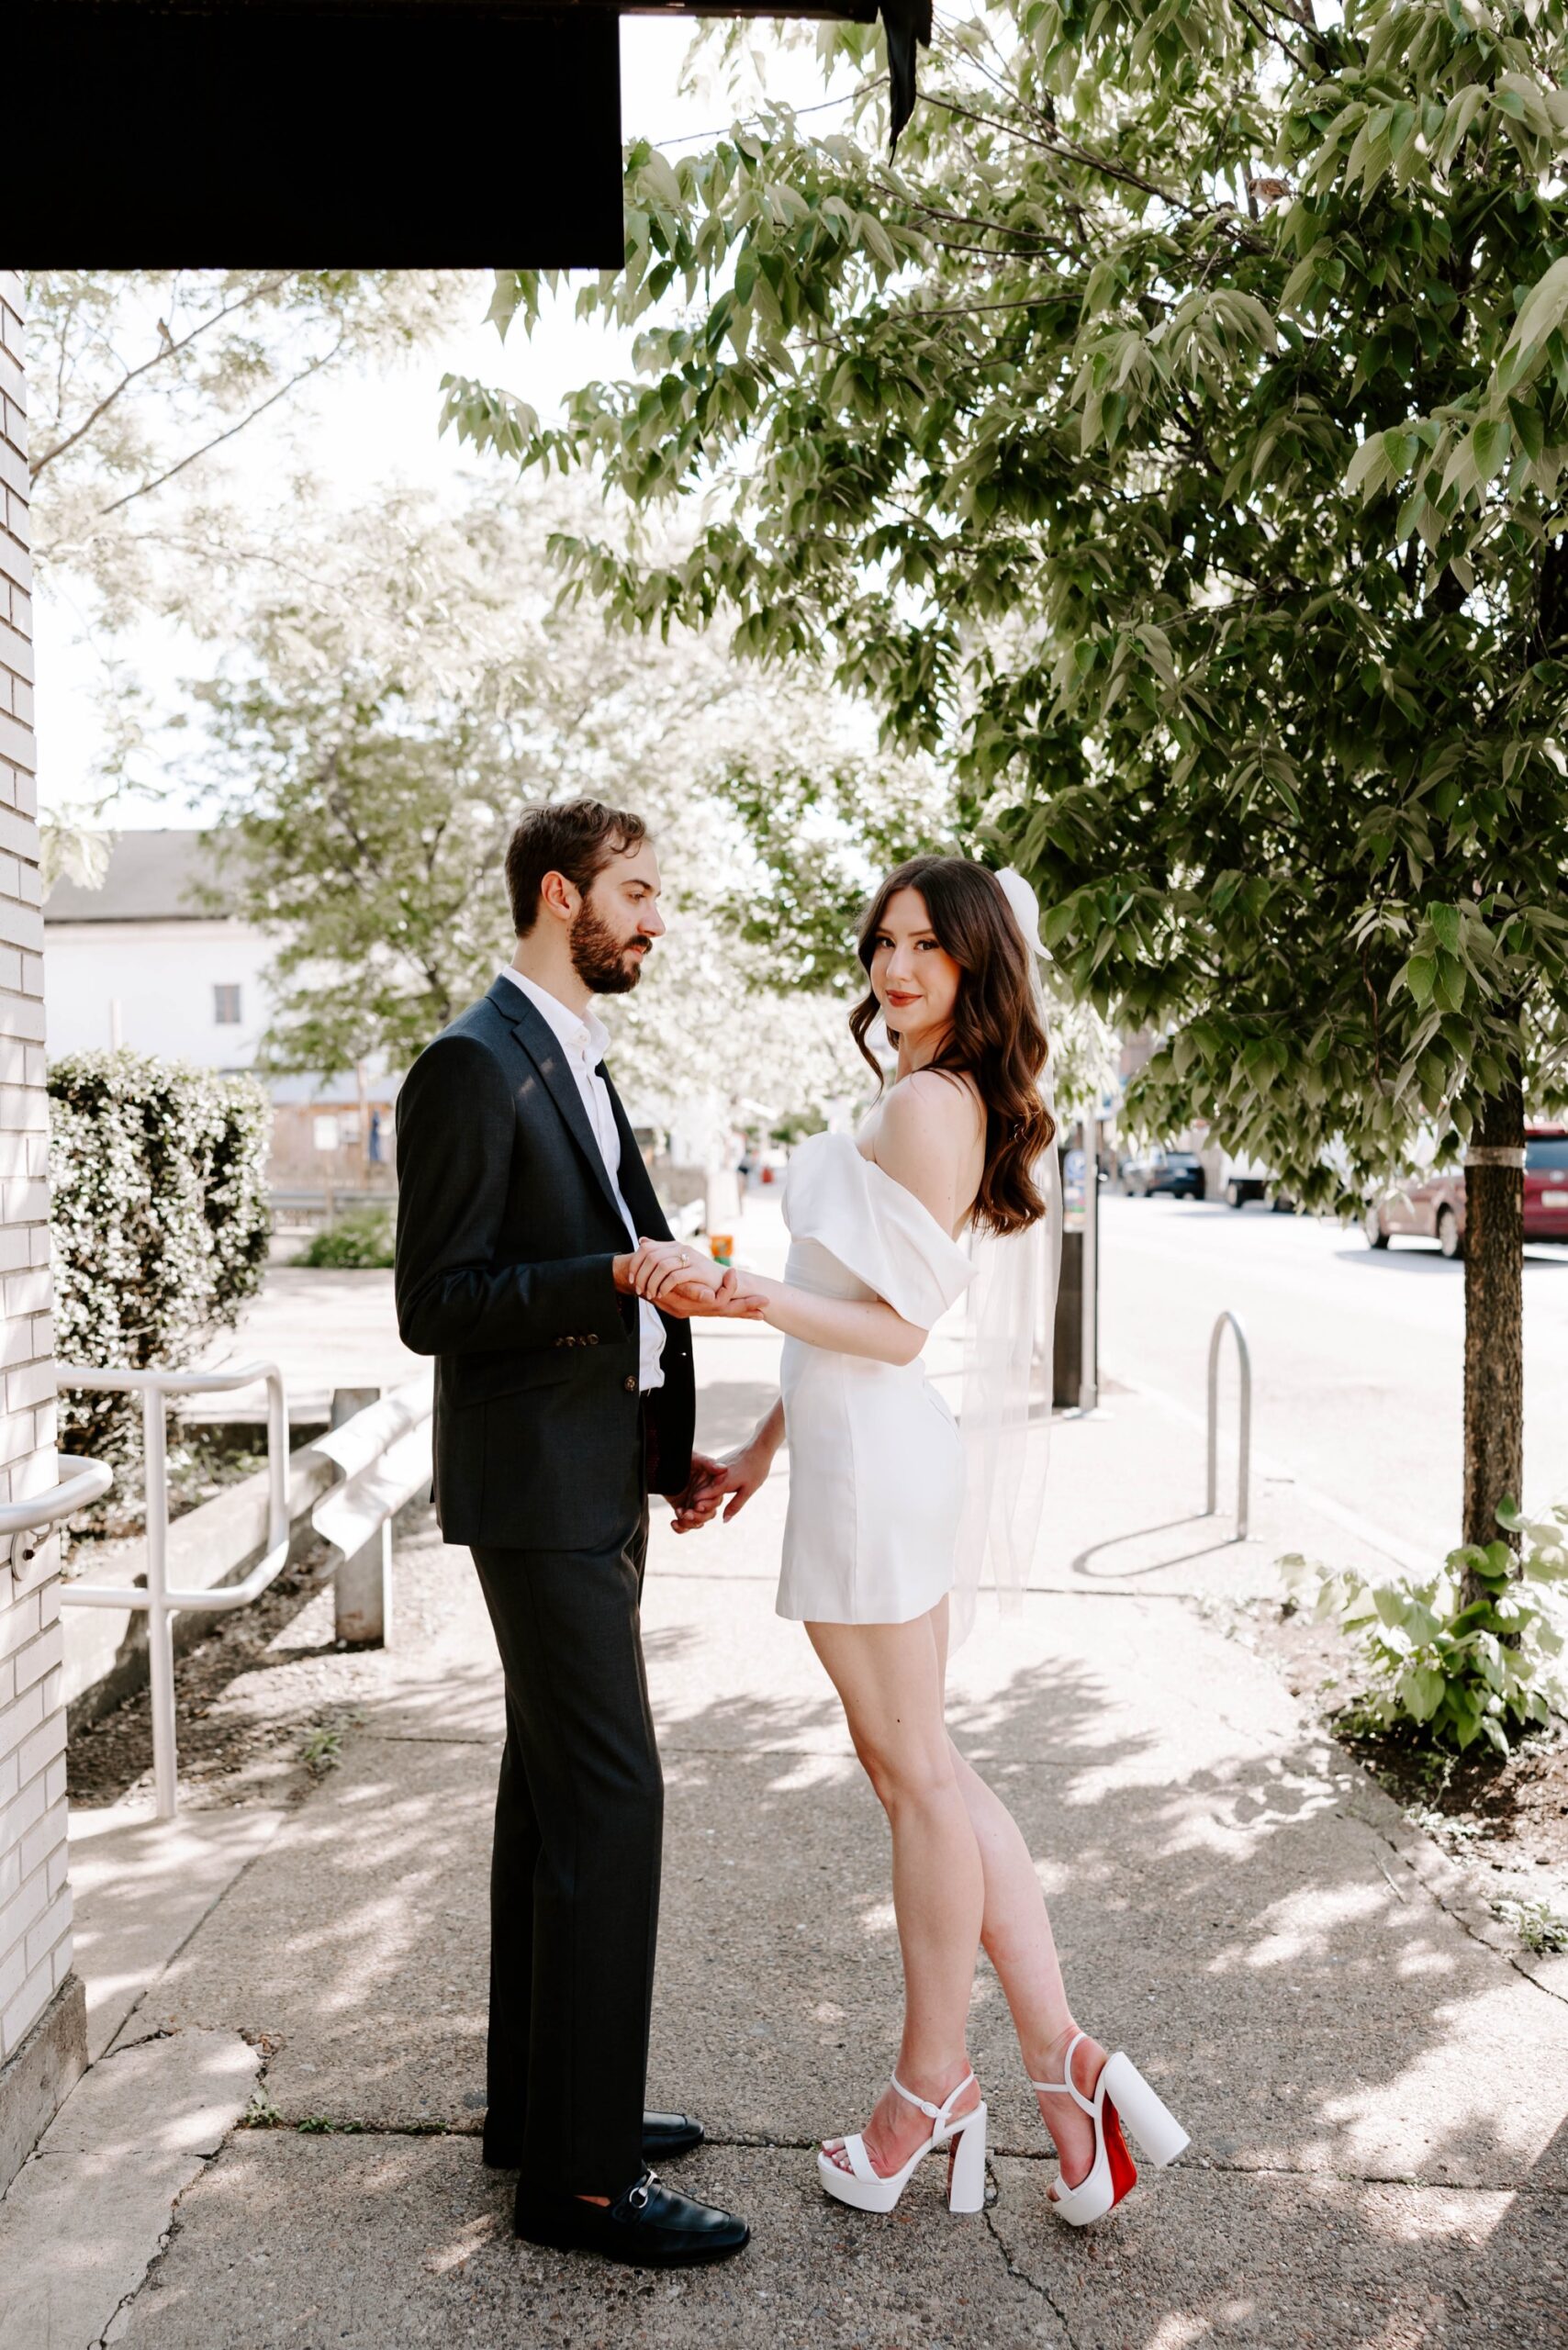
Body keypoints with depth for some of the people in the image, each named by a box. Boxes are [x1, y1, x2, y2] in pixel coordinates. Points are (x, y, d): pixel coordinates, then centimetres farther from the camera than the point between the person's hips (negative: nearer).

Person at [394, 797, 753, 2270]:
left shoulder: (576, 1061, 16)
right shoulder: (473, 1065, -14)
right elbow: (435, 1305, -17)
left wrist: (663, 1442, 16)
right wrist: (622, 1277, -27)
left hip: (595, 1482, 10)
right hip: (536, 1488, -10)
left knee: (552, 1798, 16)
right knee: (608, 1802, -6)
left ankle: (540, 2104, 30)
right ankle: (578, 2174, 7)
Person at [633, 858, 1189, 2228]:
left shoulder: (925, 1106, -15)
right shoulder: (941, 1100, 15)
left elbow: (897, 1327, -17)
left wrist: (748, 1296, -29)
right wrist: (764, 1445, 20)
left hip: (875, 1460, -10)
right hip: (868, 1449, 10)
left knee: (917, 1773, 4)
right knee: (924, 1768, 16)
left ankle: (933, 2086, 23)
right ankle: (1059, 2061, 20)